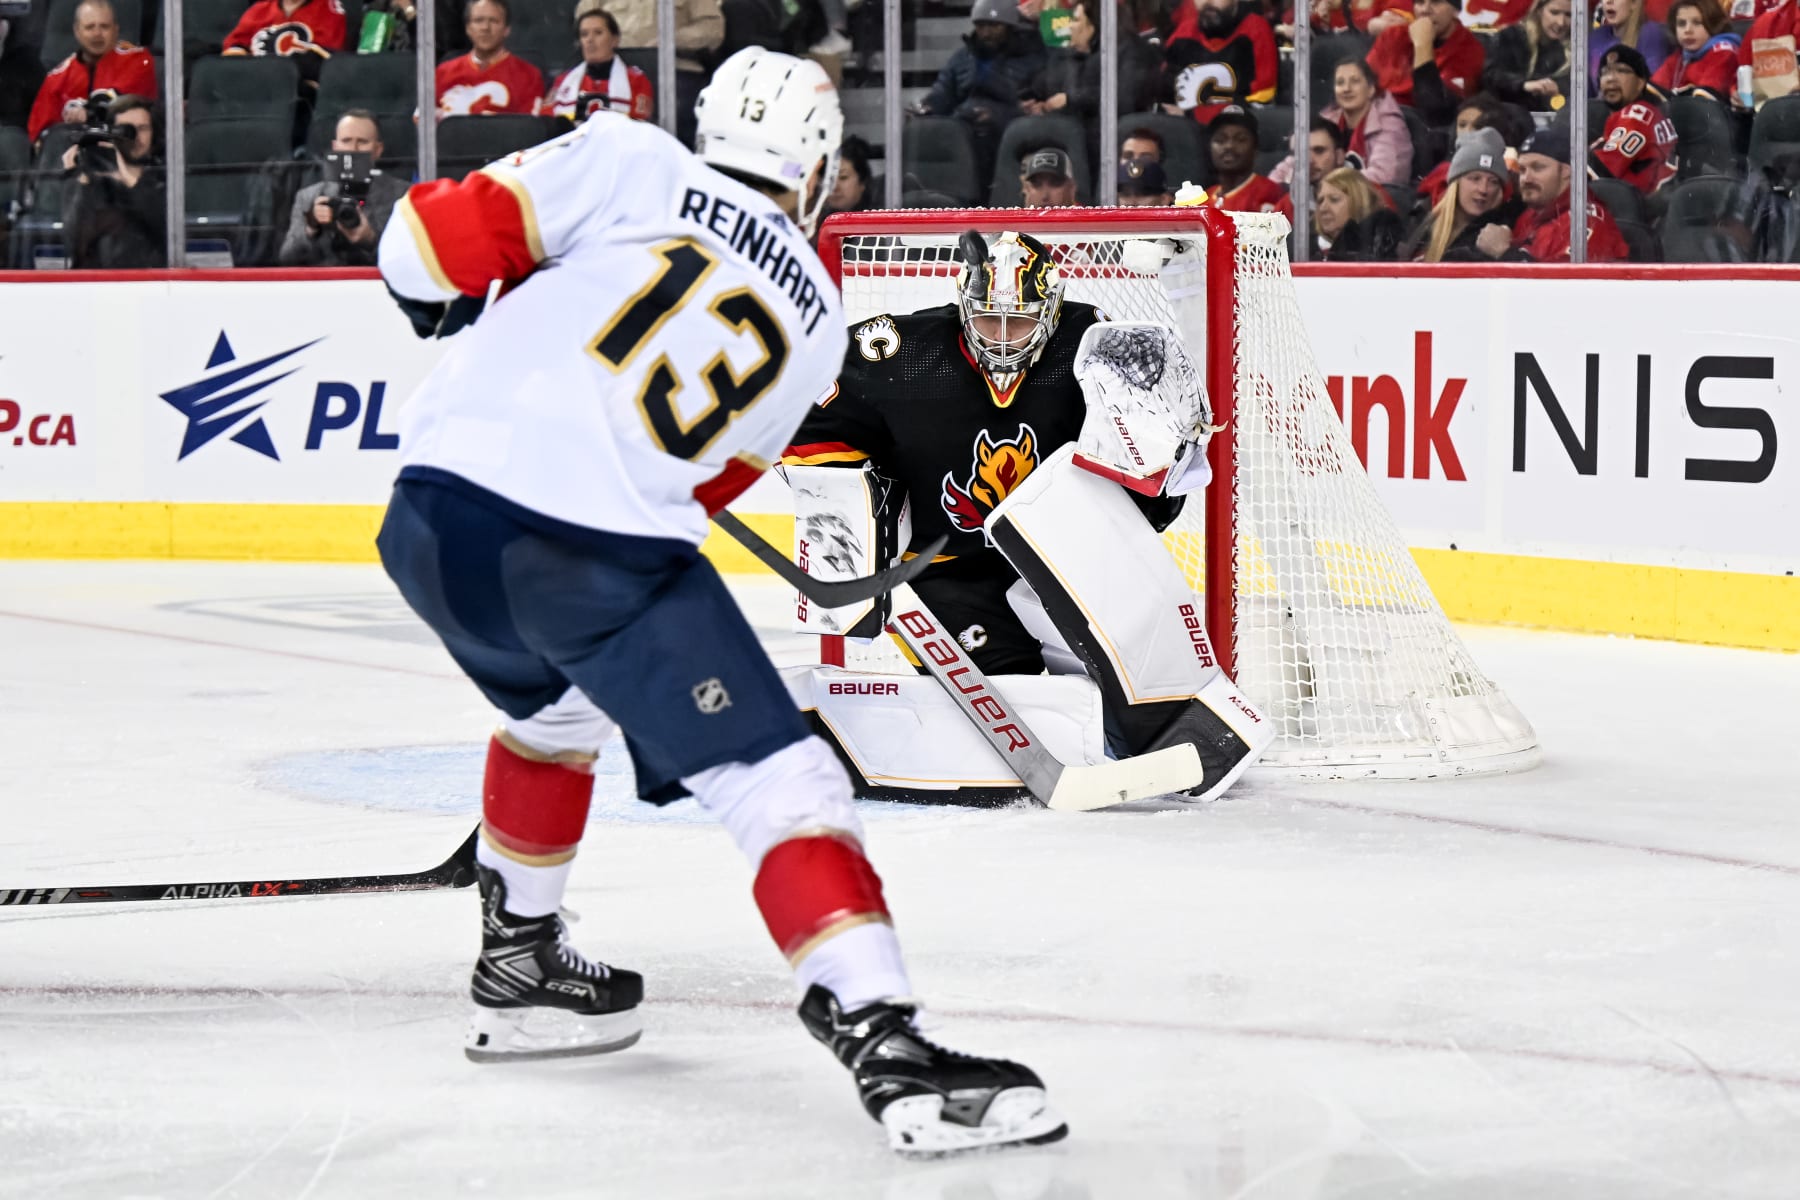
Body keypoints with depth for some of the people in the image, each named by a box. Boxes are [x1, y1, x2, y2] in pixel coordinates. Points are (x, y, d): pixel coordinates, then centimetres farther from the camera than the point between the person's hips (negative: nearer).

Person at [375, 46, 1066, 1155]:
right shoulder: (817, 320, 17)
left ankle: (519, 960, 44)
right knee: (778, 780, -2)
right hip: (606, 552, -3)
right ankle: (881, 1036, -19)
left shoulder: (633, 168, 10)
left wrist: (453, 307, 25)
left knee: (556, 702, 33)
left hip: (438, 518, 3)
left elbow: (437, 237, 4)